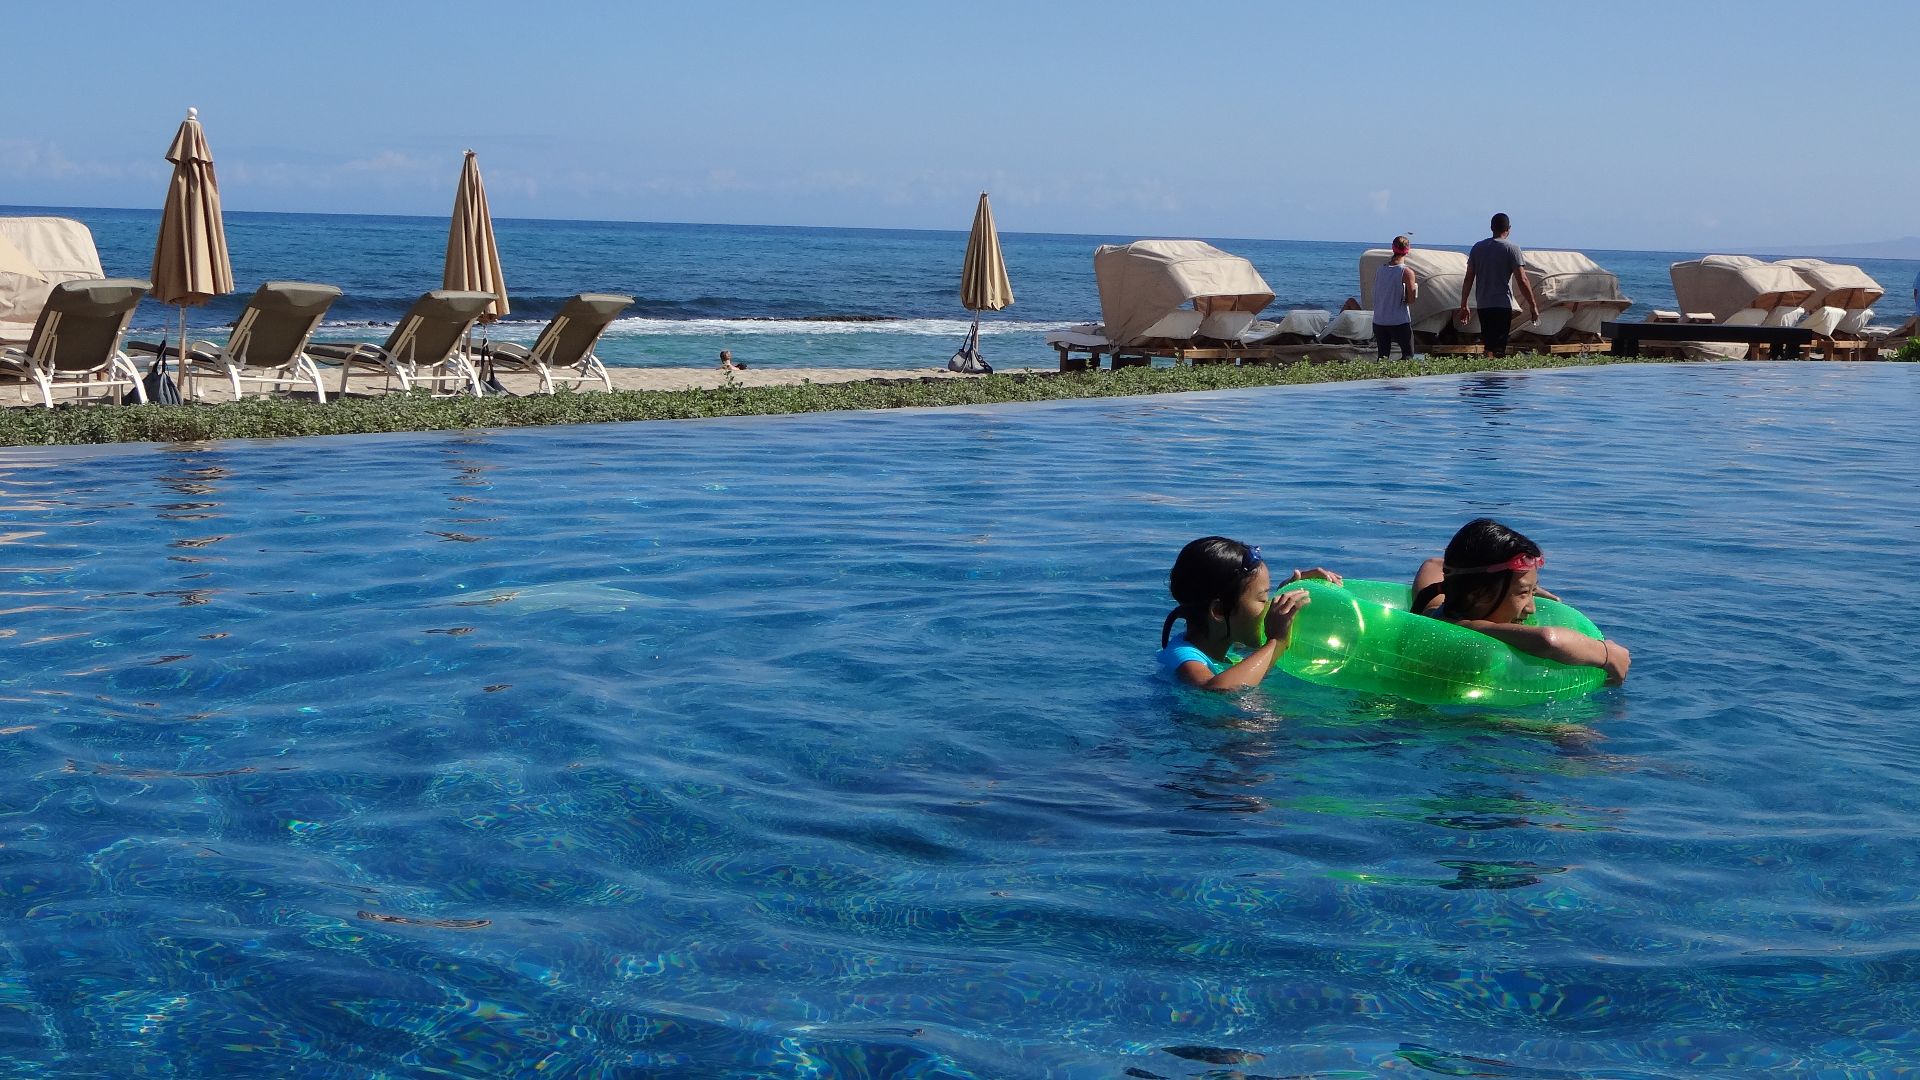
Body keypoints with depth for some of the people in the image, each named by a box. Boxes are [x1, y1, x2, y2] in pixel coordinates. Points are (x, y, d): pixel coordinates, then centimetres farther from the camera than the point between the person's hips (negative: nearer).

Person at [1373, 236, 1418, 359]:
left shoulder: (1379, 270, 5)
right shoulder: (1407, 272, -10)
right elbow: (1411, 300, -11)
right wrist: (1415, 287, 8)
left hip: (1379, 321, 4)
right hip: (1400, 322, -4)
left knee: (1383, 355, 11)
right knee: (1408, 355, 7)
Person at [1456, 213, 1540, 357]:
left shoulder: (1477, 248, 9)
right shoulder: (1512, 248, -5)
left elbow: (1468, 279, 9)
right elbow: (1522, 280, -9)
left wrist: (1463, 306, 14)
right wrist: (1533, 306, -3)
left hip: (1482, 305, 5)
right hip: (1503, 305, -5)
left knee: (1488, 345, 15)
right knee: (1498, 349, -8)